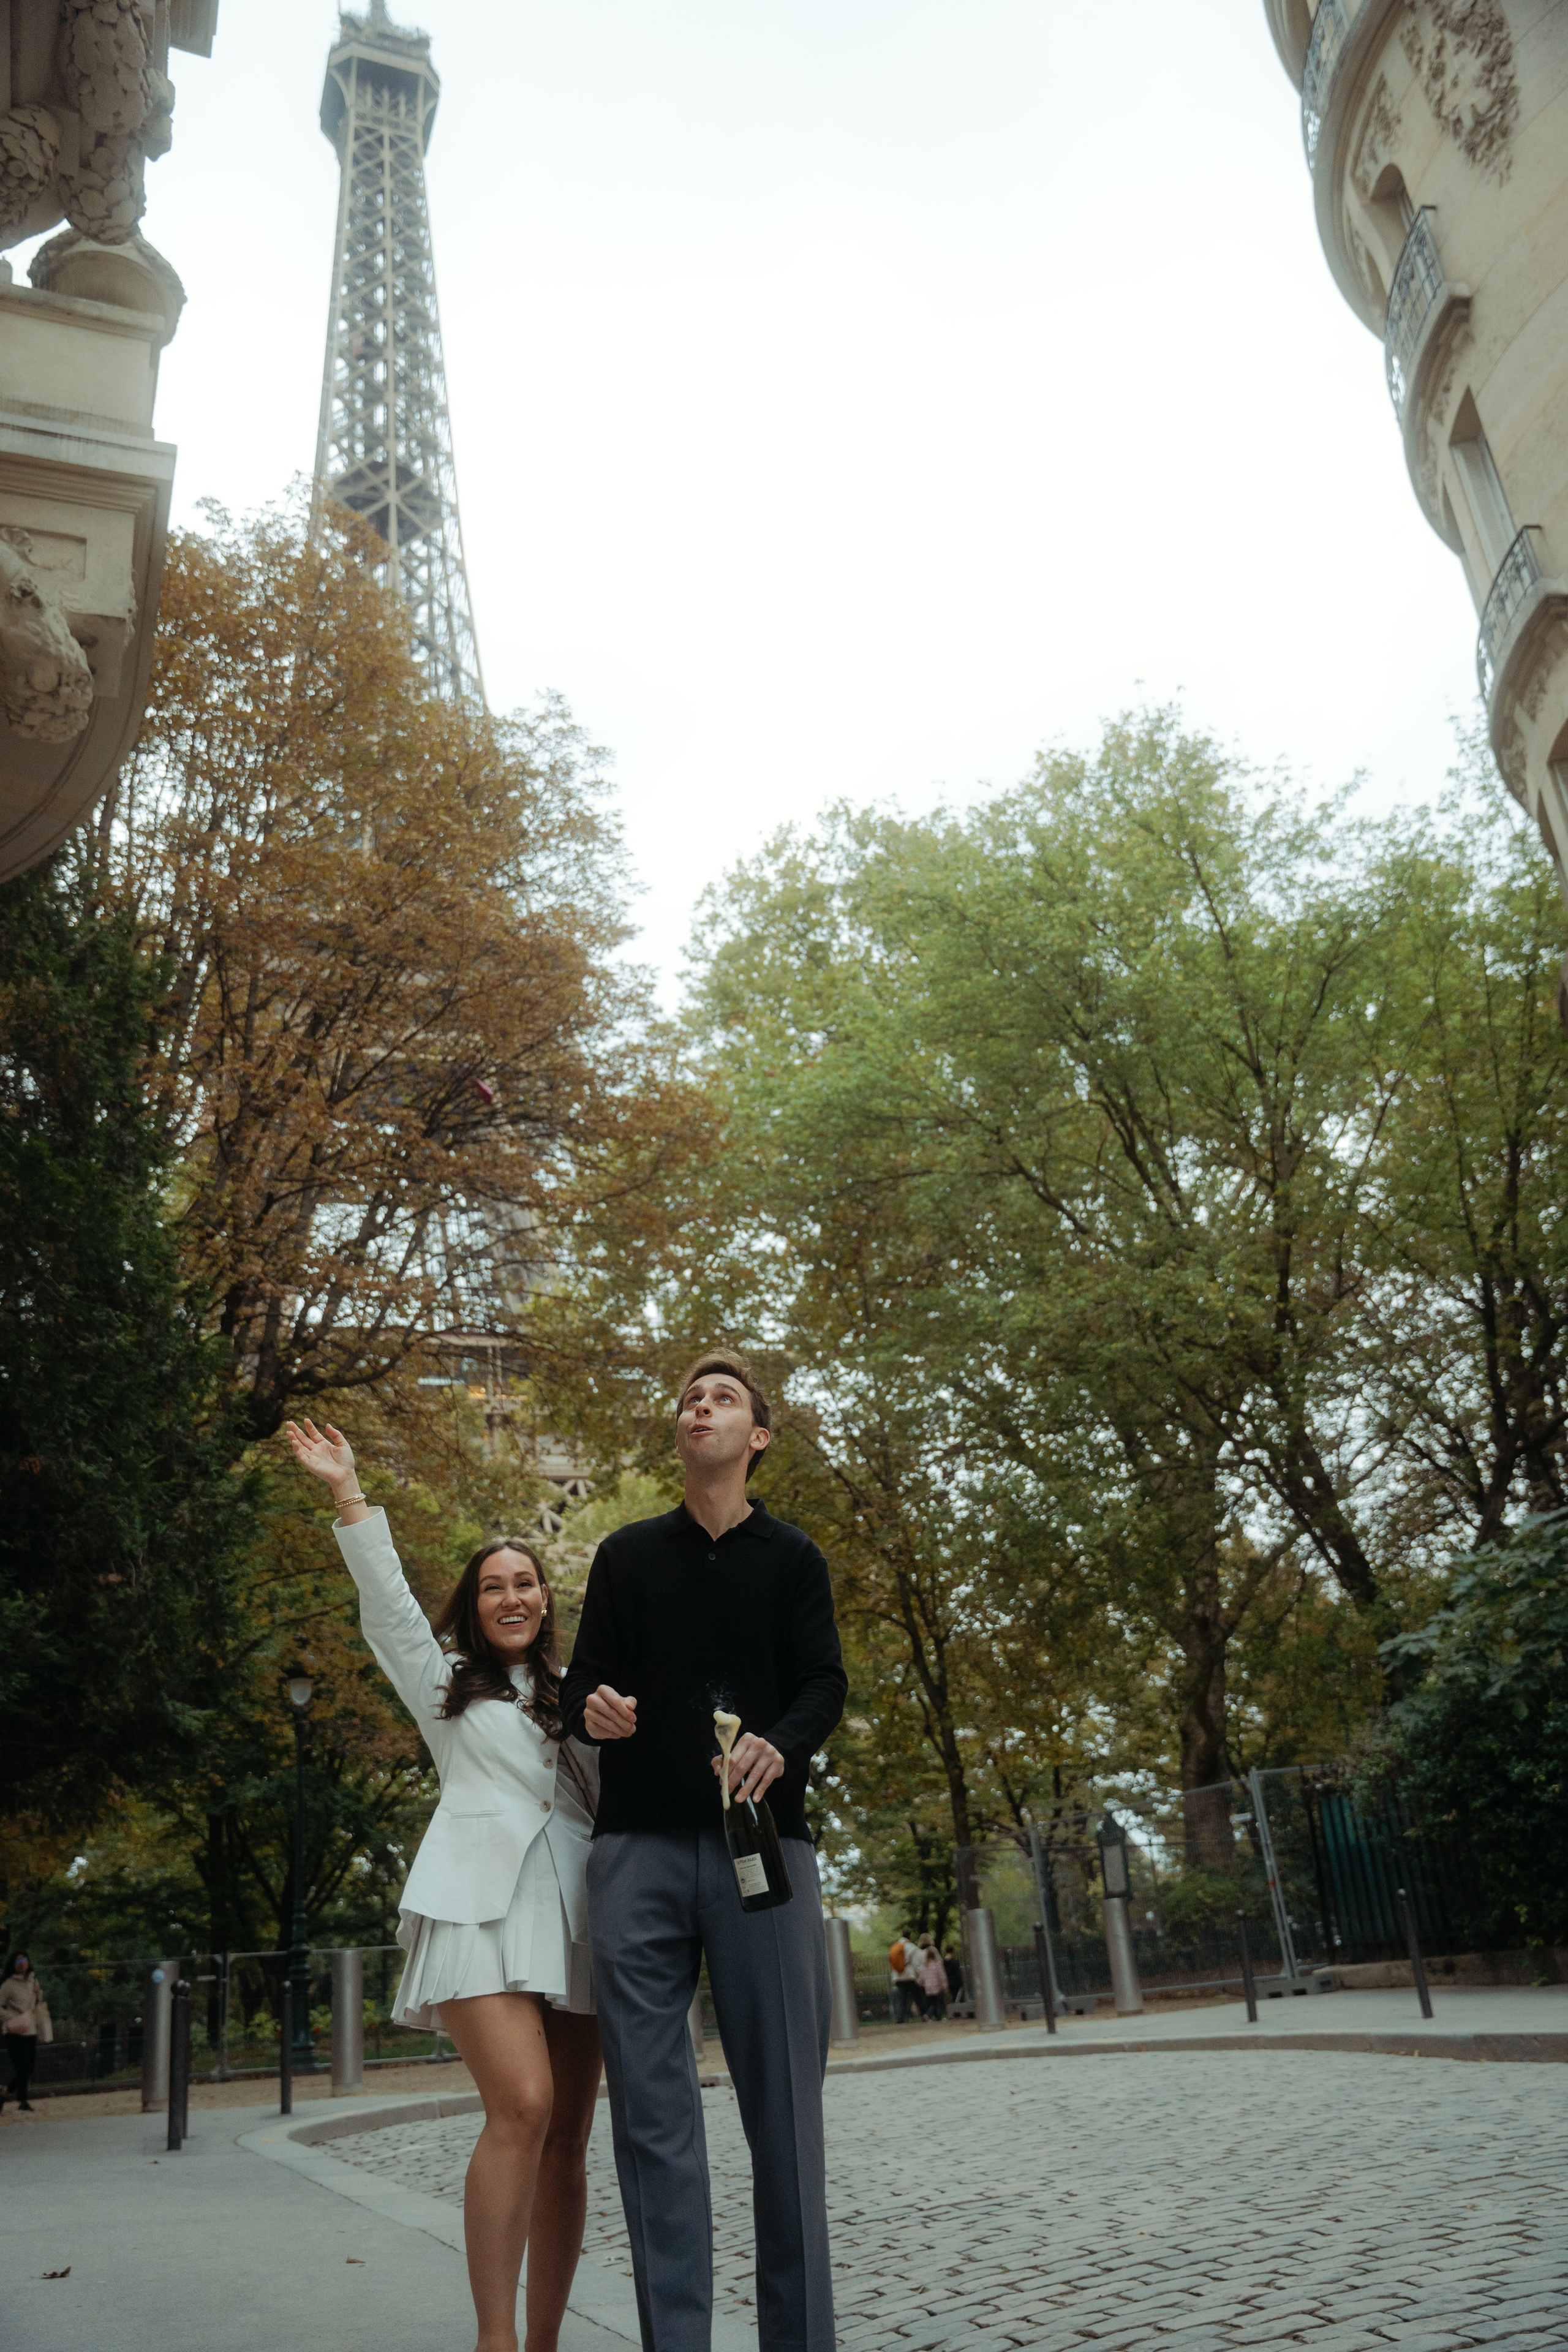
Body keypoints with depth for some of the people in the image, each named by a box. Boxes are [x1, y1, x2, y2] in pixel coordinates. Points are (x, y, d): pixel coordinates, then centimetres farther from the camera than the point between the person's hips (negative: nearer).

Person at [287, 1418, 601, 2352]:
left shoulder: (576, 1693, 23)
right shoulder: (447, 1682, 17)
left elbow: (616, 1792, 17)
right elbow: (389, 1603, 6)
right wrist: (350, 1494, -1)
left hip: (574, 1909, 3)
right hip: (483, 1900, -3)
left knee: (568, 2135, 0)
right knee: (522, 2107, -21)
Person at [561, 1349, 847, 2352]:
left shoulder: (792, 1556, 12)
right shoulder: (627, 1555, 16)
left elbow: (826, 1685, 2)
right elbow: (583, 1685, 13)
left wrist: (781, 1745, -19)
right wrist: (593, 1708, -11)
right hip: (640, 1846, 2)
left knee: (784, 2099, -1)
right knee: (652, 2108, 0)